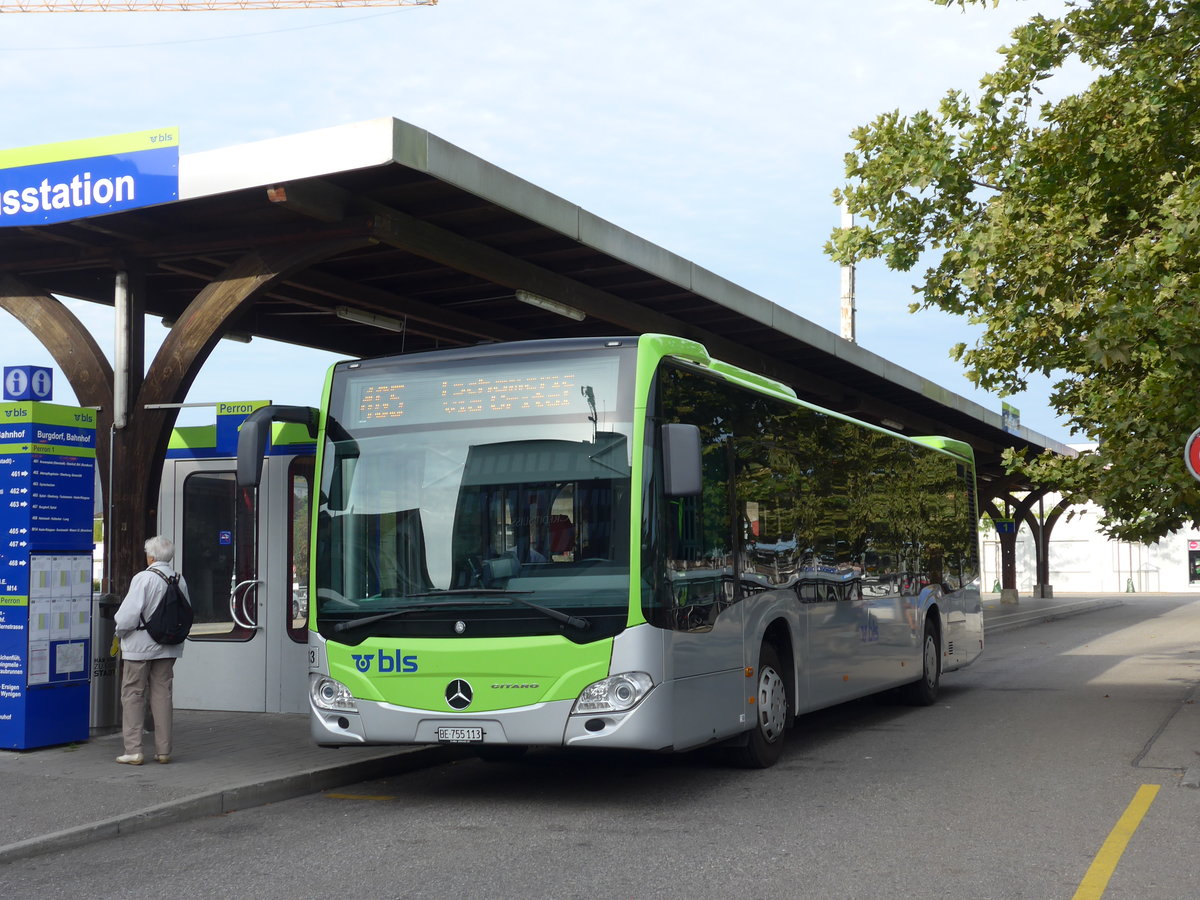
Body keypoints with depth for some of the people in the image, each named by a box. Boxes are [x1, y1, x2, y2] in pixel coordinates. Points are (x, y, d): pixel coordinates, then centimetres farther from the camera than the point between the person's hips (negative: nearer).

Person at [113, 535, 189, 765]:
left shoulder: (143, 578, -15)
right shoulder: (179, 580, 3)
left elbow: (128, 614, -18)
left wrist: (120, 632, 0)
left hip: (140, 645, -6)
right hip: (168, 648, 6)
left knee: (133, 695, 4)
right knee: (162, 694, 11)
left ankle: (133, 750, 2)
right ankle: (163, 750, 12)